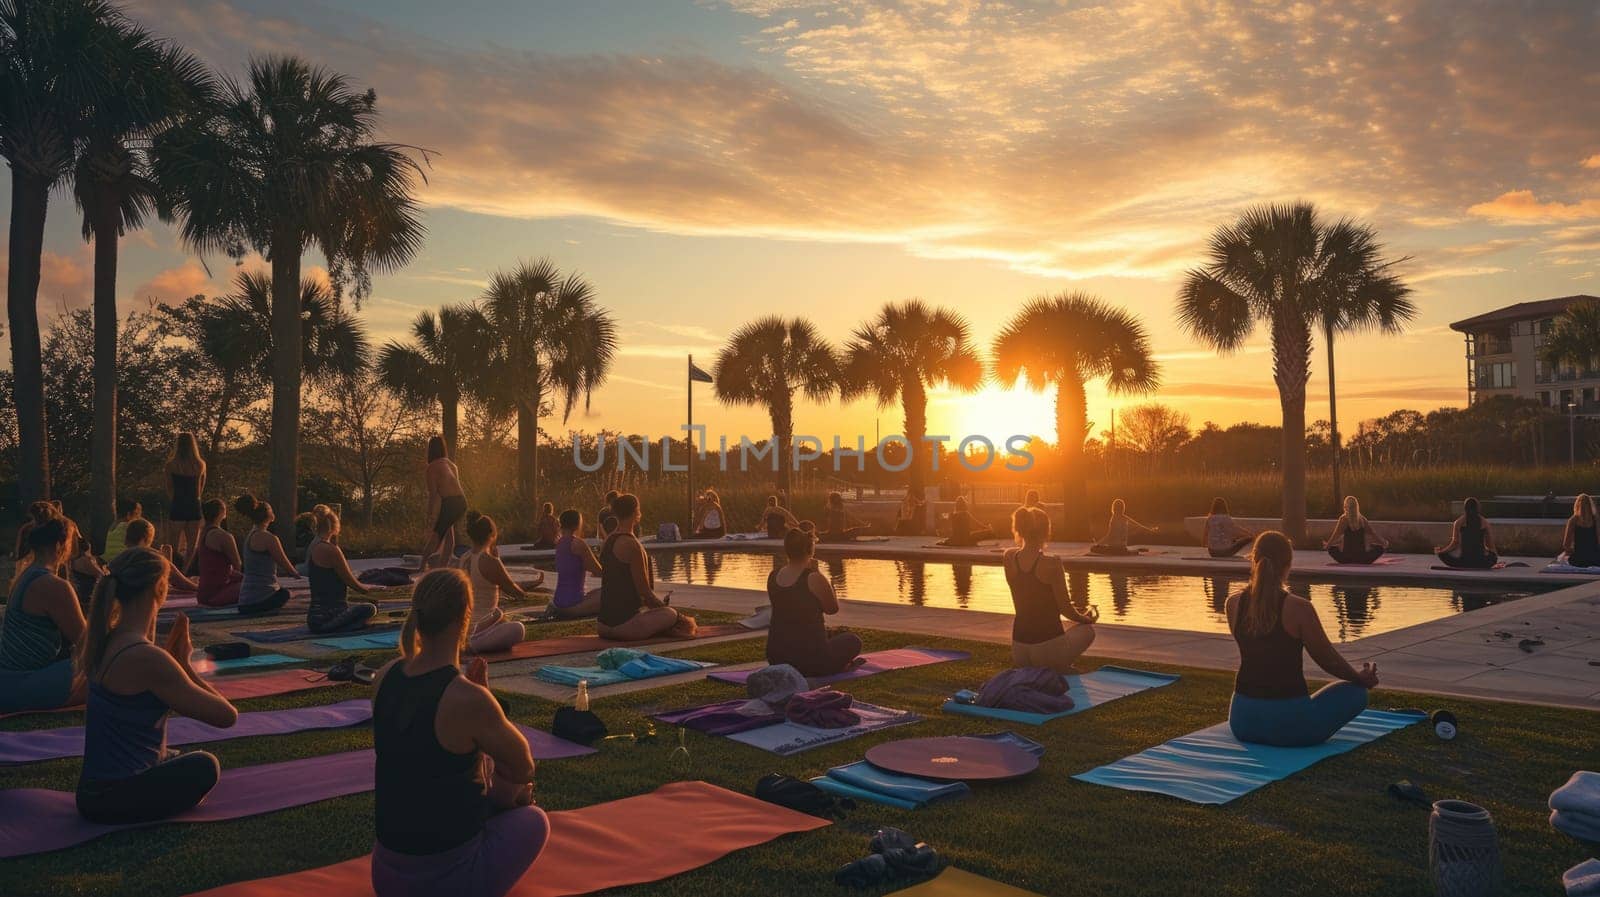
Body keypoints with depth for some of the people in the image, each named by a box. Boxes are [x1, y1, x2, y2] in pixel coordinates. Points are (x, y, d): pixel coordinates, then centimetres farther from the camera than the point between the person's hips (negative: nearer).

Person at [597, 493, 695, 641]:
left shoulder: (608, 542, 11)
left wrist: (658, 603, 20)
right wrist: (662, 605, 7)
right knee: (670, 615, 6)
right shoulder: (631, 544, -17)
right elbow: (644, 591, -14)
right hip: (623, 625, -9)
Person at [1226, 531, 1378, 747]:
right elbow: (1329, 660, 0)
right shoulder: (1298, 608, -17)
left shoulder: (1234, 603, -3)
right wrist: (1363, 678, 17)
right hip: (1288, 724, -6)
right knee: (1355, 691, 19)